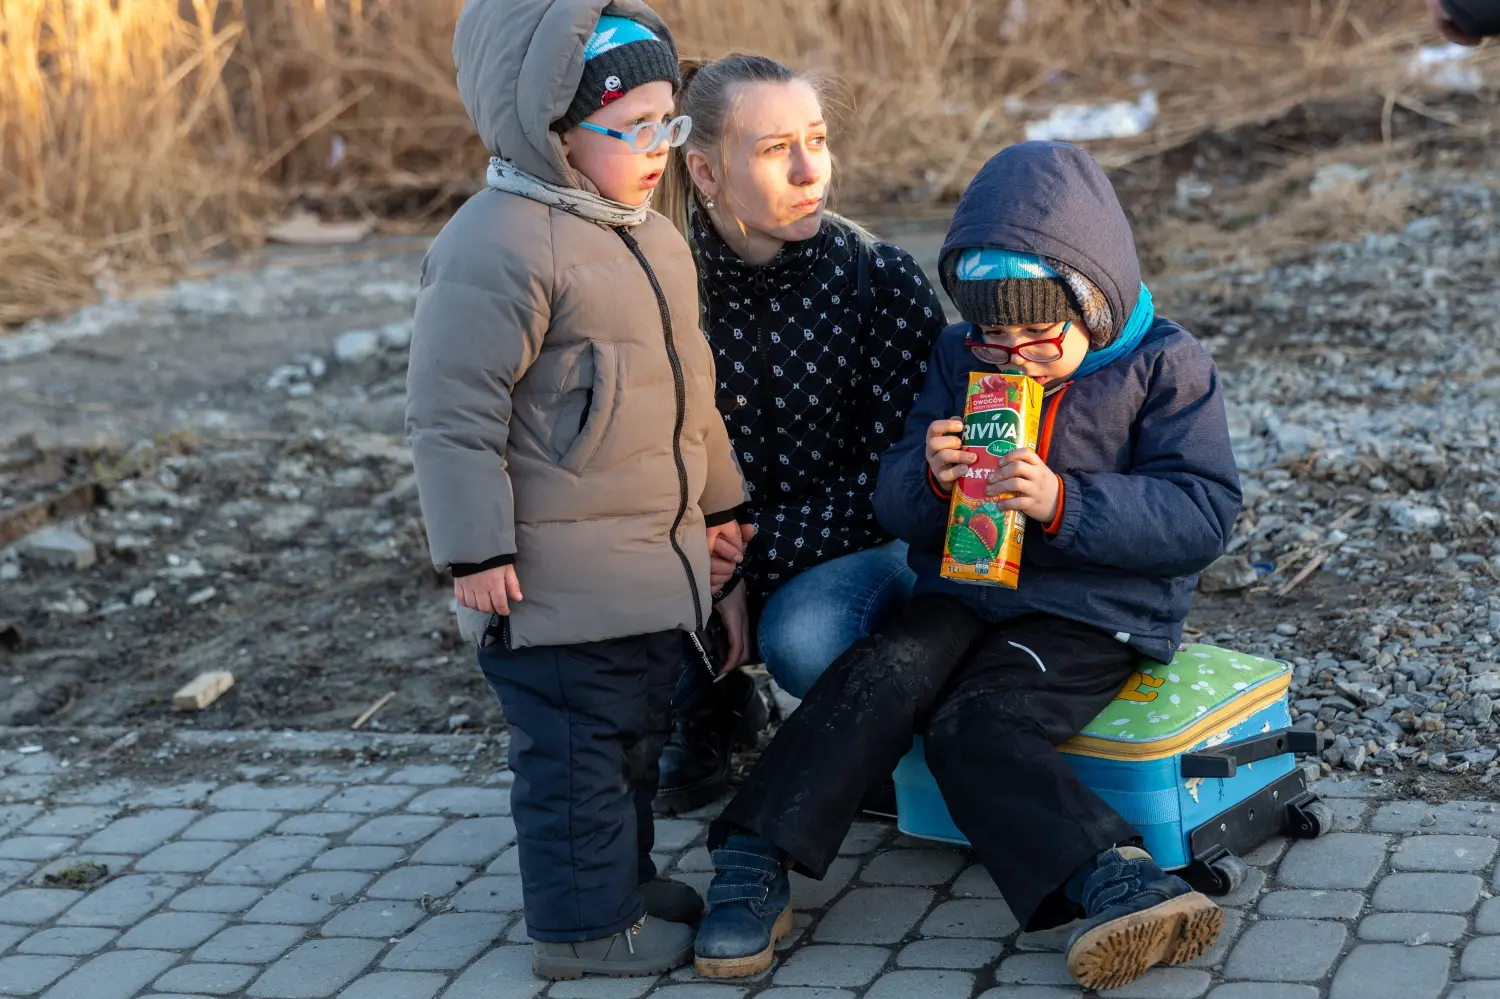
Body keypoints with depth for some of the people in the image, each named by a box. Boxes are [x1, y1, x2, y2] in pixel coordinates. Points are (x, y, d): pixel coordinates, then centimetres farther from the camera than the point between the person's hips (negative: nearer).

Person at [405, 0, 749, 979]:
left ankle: (625, 877, 37)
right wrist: (477, 550, -19)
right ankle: (586, 922, 13)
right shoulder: (499, 248, -20)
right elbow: (453, 410, -19)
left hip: (655, 558, 10)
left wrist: (717, 498, 25)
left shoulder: (652, 237, 11)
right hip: (559, 580, -9)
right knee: (577, 746, 1)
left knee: (638, 730, 21)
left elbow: (687, 387, 21)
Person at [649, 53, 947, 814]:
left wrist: (749, 552, -22)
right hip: (725, 550, 3)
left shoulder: (881, 281, -15)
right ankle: (704, 714, 7)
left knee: (802, 635, -35)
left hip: (863, 546, -2)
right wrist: (710, 570, -24)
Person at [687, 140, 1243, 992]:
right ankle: (756, 867, -28)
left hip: (1096, 611, -4)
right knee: (882, 675, -24)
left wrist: (1064, 504, -25)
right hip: (966, 588, 5)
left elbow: (1203, 515, -13)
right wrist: (929, 477, -17)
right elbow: (895, 508, 9)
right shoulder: (960, 358, 9)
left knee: (977, 721, -30)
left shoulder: (1163, 366, -4)